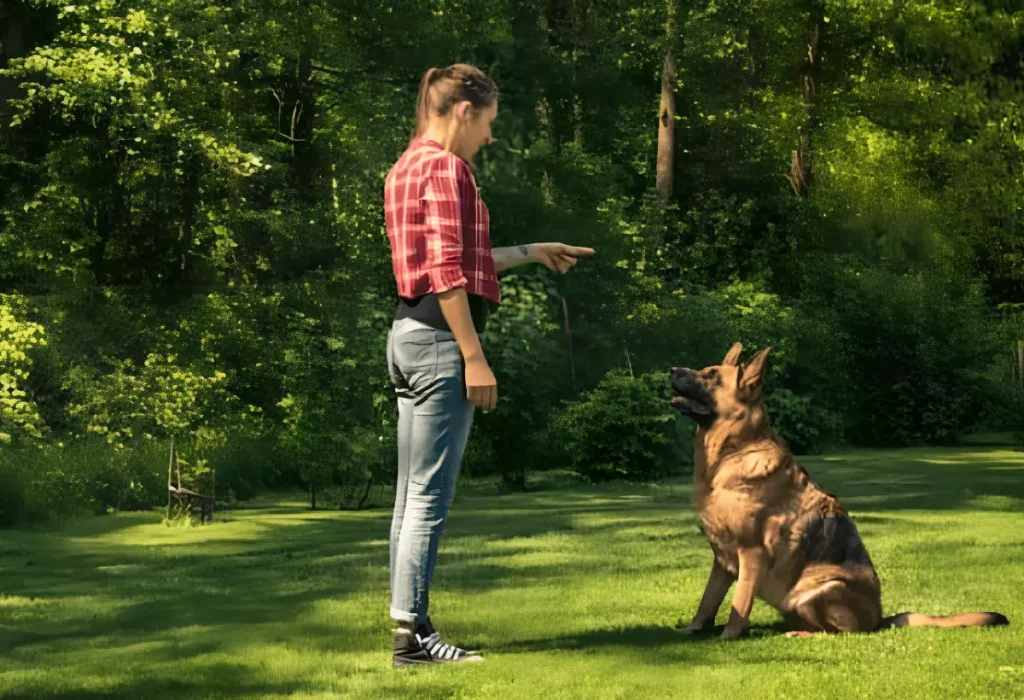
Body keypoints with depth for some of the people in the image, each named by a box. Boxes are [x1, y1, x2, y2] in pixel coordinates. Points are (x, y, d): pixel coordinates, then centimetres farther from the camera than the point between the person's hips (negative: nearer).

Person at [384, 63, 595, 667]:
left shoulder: (410, 166, 18)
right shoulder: (445, 166, -12)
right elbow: (448, 274, -19)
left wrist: (532, 253, 29)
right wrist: (474, 358, -18)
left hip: (410, 335, 10)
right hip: (440, 340, -10)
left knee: (413, 496, 11)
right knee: (430, 497, -7)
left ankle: (413, 627, 15)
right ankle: (412, 634, -5)